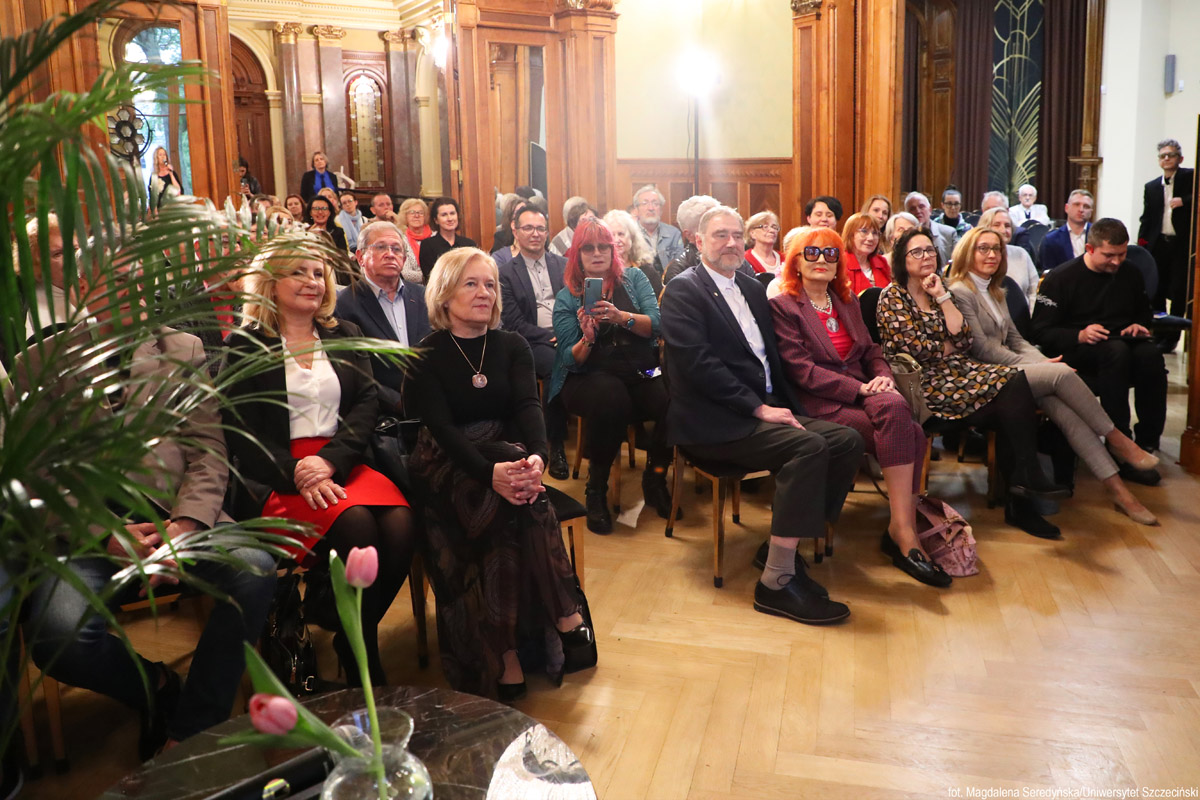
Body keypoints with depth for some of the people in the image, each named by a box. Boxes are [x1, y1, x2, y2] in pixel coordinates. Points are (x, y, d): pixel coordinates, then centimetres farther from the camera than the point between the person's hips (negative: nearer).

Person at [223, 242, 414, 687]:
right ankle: (366, 671, -15)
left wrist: (330, 460, -14)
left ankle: (350, 638, -5)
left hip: (342, 464, 4)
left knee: (400, 524, -28)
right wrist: (295, 472, -20)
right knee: (355, 525, -32)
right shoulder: (245, 345, 7)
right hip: (275, 476, -3)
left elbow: (367, 404, 5)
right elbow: (240, 431, -3)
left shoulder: (345, 337, 18)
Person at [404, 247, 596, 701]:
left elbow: (528, 406, -8)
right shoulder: (425, 357, -1)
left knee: (516, 497, -32)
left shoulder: (511, 346, 9)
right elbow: (441, 427, -15)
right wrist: (491, 471, -34)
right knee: (522, 500, -33)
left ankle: (507, 651, -29)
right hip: (450, 466, -3)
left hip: (509, 456, 3)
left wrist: (535, 457, -31)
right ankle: (566, 615, -28)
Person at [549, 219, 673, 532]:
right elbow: (571, 360, 0)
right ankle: (596, 490, -16)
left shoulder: (634, 278, 10)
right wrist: (587, 339, -21)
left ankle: (655, 480, -2)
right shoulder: (566, 297, 8)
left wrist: (622, 317, -24)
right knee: (611, 396, -37)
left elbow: (656, 324, -6)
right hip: (589, 378, -2)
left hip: (641, 373, 2)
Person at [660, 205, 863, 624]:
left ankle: (782, 544, 0)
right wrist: (759, 408, -19)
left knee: (848, 441, -10)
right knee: (808, 447, -28)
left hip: (764, 409, 8)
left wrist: (786, 407, 2)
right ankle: (776, 581, -22)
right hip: (713, 422, -8)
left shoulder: (753, 289, 20)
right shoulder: (684, 291, -5)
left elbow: (772, 355, 19)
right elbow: (700, 364, -17)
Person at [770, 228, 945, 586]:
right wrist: (860, 389, -18)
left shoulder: (847, 301, 23)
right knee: (908, 434, -28)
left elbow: (870, 350, 20)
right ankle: (905, 531, -24)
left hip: (862, 392, 6)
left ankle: (902, 529, -23)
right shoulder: (782, 306, 0)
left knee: (894, 407, -30)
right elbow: (802, 370, -10)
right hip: (821, 404, -6)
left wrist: (883, 377, -4)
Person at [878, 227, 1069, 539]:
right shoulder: (892, 297, -2)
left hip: (954, 372, 7)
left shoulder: (939, 292, 19)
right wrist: (947, 347, 4)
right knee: (1014, 387, -23)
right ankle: (1028, 476, -18)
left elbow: (963, 339, 4)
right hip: (924, 383, -7)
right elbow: (915, 348, -12)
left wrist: (943, 297, 1)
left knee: (1016, 382, -21)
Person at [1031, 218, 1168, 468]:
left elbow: (1145, 312, 33)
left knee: (1151, 354, -32)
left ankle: (1147, 443, -24)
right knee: (1116, 350, -39)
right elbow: (1041, 332, -7)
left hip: (1122, 343, 5)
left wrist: (1139, 325, 8)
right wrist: (1079, 335, -23)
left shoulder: (1130, 274, 16)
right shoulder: (1061, 278, -1)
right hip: (1076, 350, -5)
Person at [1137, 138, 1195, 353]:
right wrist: (1141, 243, 6)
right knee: (1156, 292, 5)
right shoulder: (1151, 187, 15)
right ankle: (1158, 336, 15)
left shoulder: (1191, 177, 2)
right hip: (1157, 245, 4)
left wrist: (1185, 201, -19)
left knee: (1178, 293, -2)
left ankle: (1171, 338, 6)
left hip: (1182, 244, -4)